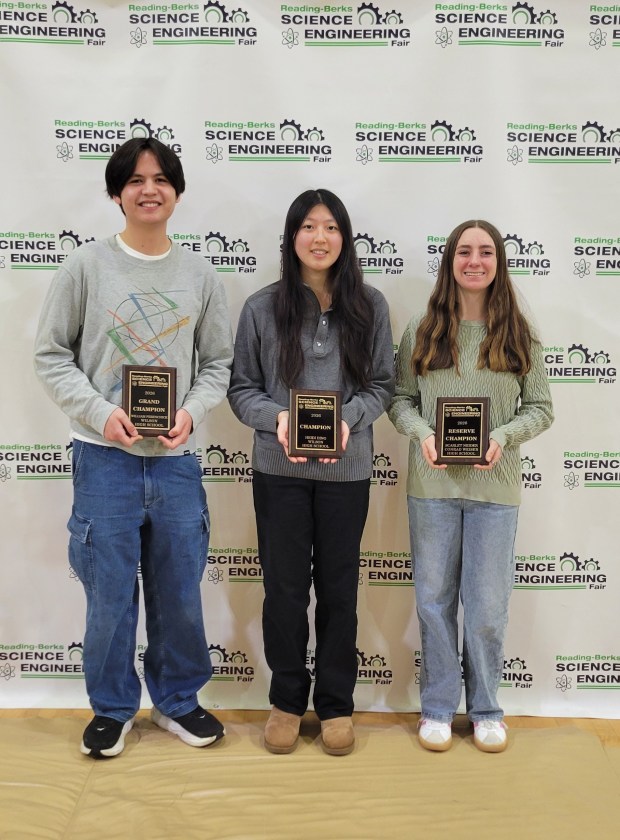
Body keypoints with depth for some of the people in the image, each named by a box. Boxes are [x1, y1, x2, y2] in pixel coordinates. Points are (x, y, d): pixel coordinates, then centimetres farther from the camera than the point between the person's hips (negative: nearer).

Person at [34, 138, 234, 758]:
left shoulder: (200, 276, 5)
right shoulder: (85, 267, -2)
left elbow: (218, 363, 9)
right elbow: (51, 355, 0)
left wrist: (192, 411, -10)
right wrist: (100, 412, -14)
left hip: (176, 460, 2)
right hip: (105, 458, -2)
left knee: (180, 595, 11)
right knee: (109, 595, 6)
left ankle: (177, 700, 32)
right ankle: (112, 707, 27)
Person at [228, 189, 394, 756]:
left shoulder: (370, 306, 2)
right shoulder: (262, 308, 0)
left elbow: (384, 384, 3)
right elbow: (241, 387, 2)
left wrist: (349, 417, -15)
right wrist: (277, 418, -17)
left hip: (347, 470, 1)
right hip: (279, 469, 0)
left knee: (339, 589, 11)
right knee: (284, 588, 8)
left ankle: (336, 703, 27)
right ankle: (287, 699, 27)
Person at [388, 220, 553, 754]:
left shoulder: (519, 335, 2)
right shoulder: (422, 330, 3)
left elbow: (540, 408, 3)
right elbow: (400, 399, 4)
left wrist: (503, 437, -14)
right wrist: (422, 433, -14)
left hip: (494, 487, 0)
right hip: (432, 485, 1)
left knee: (488, 605, 8)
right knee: (434, 599, 10)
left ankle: (486, 709, 27)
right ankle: (438, 707, 26)